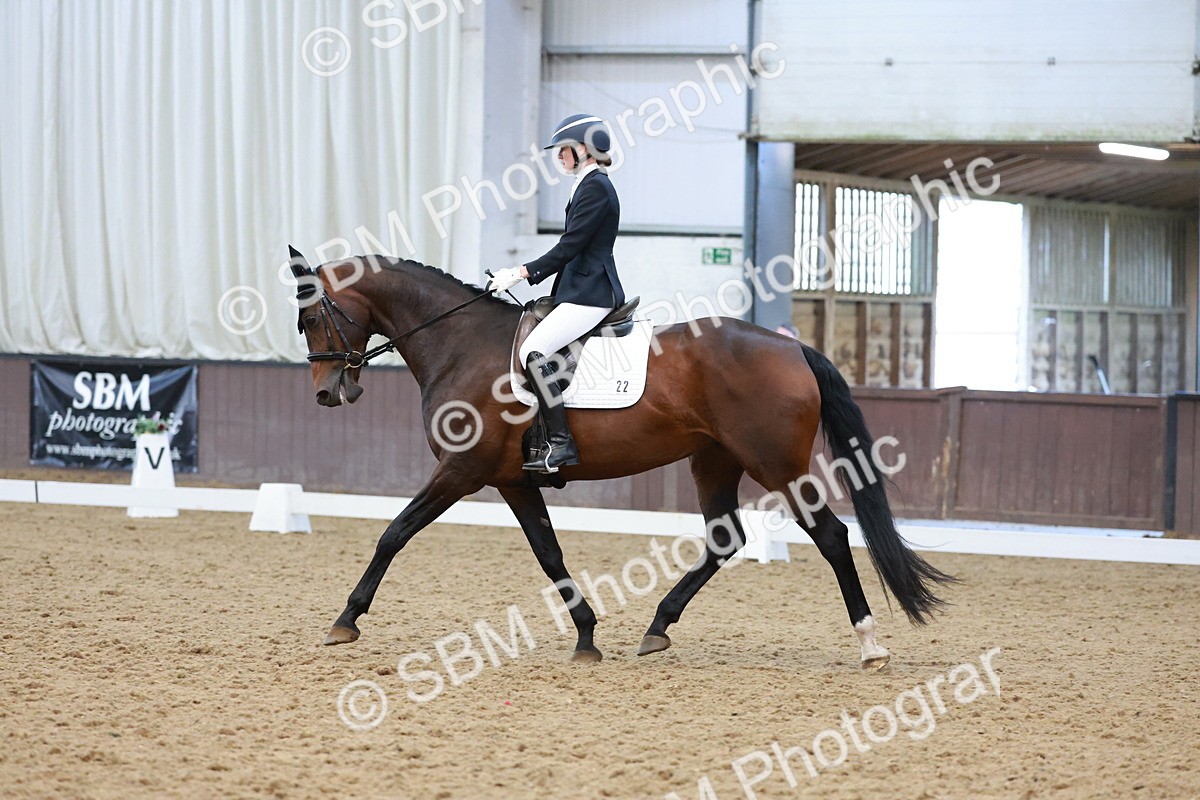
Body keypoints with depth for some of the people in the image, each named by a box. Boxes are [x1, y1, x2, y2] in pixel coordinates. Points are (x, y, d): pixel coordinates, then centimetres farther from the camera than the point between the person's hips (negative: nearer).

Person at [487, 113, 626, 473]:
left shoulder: (595, 187, -12)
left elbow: (570, 246, -17)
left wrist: (524, 272, -15)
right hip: (580, 291, 11)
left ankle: (561, 443, -23)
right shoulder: (591, 185, 20)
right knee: (535, 350, 12)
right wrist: (525, 272, 19)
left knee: (533, 352, -21)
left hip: (590, 295, -11)